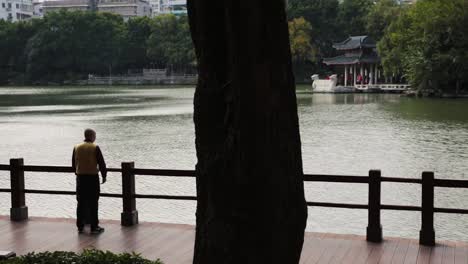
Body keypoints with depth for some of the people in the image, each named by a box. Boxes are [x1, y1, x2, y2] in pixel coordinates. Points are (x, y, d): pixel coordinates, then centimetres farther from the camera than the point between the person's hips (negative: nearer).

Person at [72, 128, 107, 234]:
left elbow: (73, 163, 12)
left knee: (81, 203, 11)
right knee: (93, 203, 1)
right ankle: (94, 227, 2)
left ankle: (80, 226, 14)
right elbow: (101, 163, -8)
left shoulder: (77, 147, 5)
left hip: (80, 177, 4)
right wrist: (104, 176, 4)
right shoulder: (95, 148, -9)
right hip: (93, 177, -4)